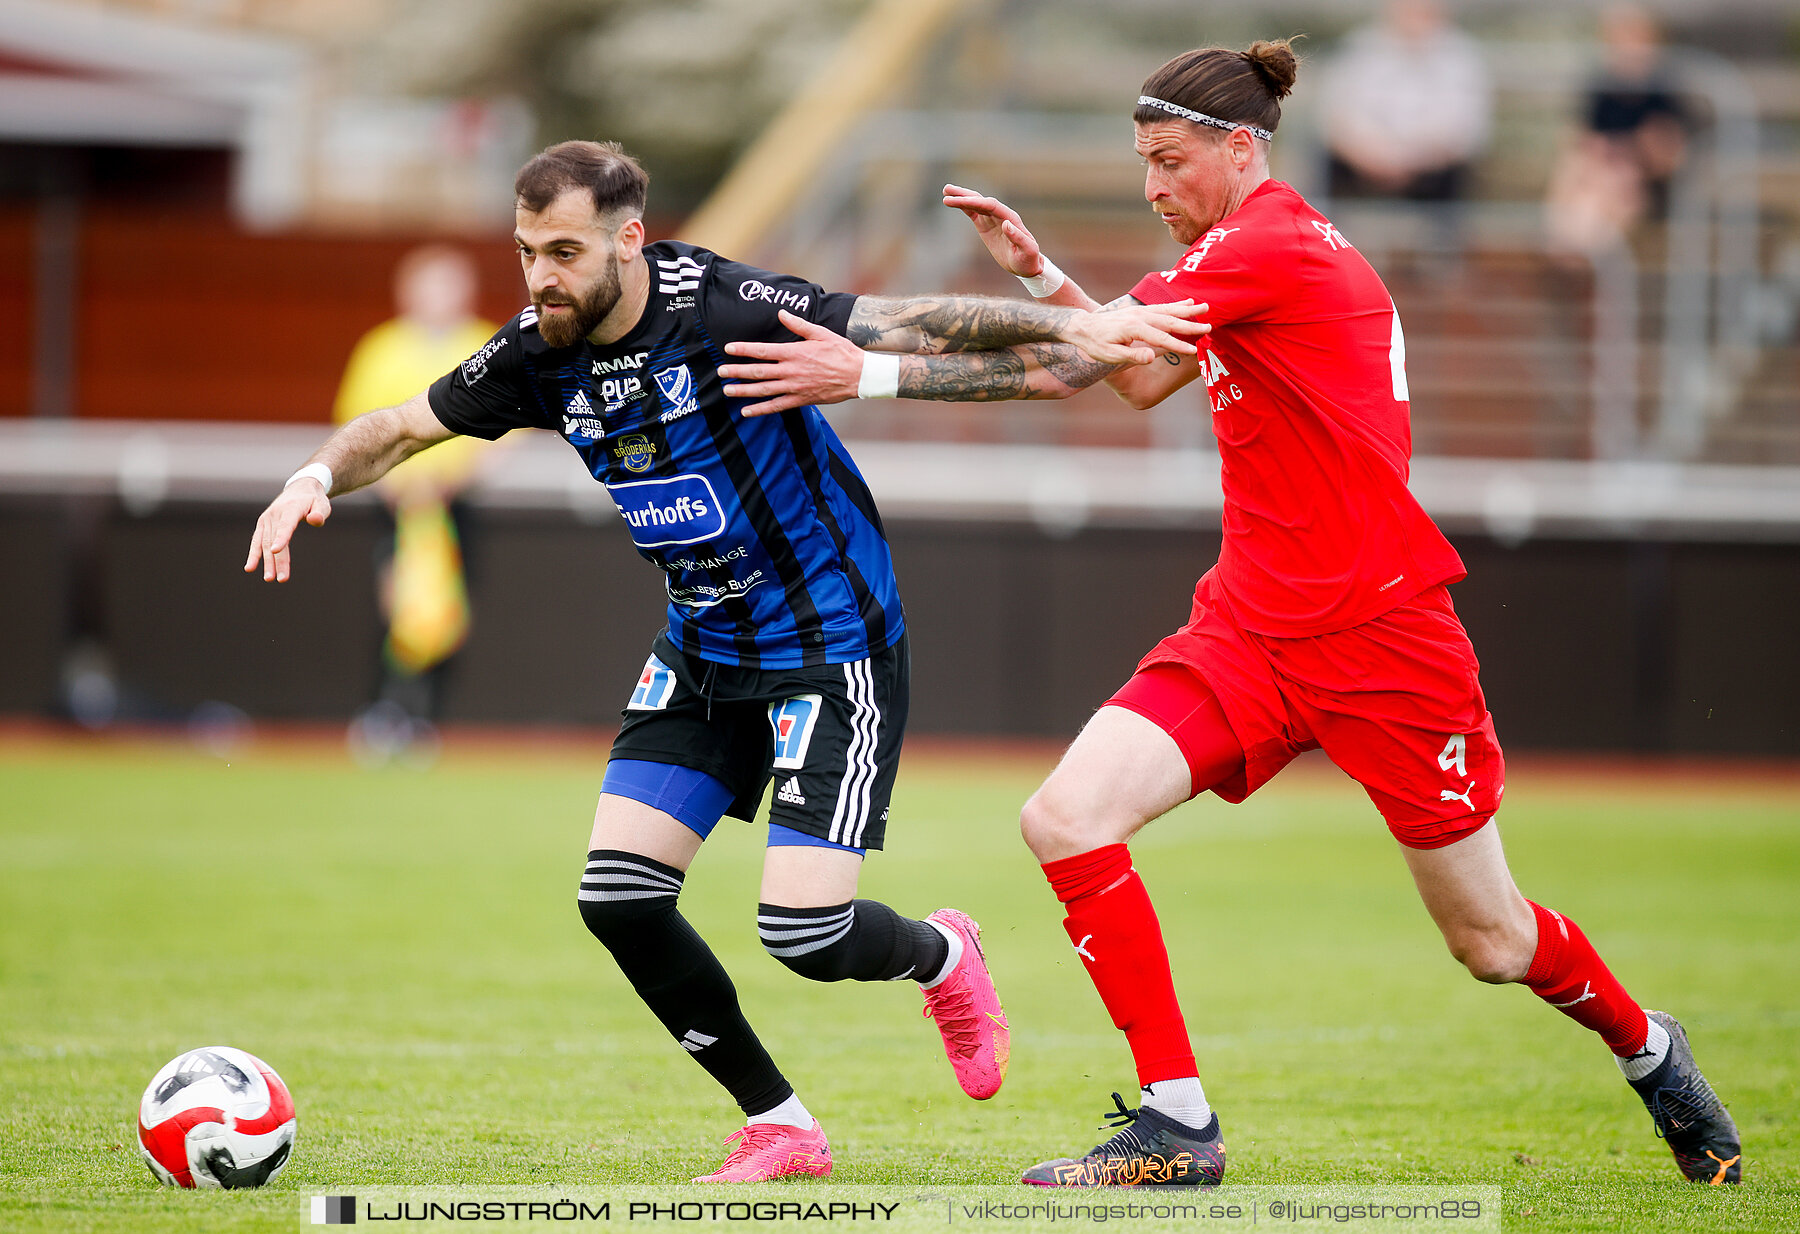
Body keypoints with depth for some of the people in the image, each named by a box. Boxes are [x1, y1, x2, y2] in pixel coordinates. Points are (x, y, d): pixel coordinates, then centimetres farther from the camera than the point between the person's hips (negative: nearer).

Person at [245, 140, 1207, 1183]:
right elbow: (398, 431, 7)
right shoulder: (541, 356, -5)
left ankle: (939, 956, 23)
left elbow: (917, 326, -24)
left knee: (802, 933, -15)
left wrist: (1068, 323, -35)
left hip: (832, 646, -6)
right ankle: (780, 1127, 9)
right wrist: (316, 480, -13)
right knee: (616, 897, -7)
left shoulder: (721, 308, -23)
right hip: (702, 656, 7)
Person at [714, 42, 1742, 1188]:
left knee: (1493, 942, 5)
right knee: (1066, 817, -14)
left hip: (1383, 640, -8)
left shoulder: (1269, 246, -17)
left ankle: (1646, 1046, 38)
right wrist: (1036, 269, 11)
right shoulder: (1261, 248, 11)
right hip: (1250, 628, 8)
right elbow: (1141, 381, 24)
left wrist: (872, 373, -21)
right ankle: (1178, 1126, -9)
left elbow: (1071, 363, -21)